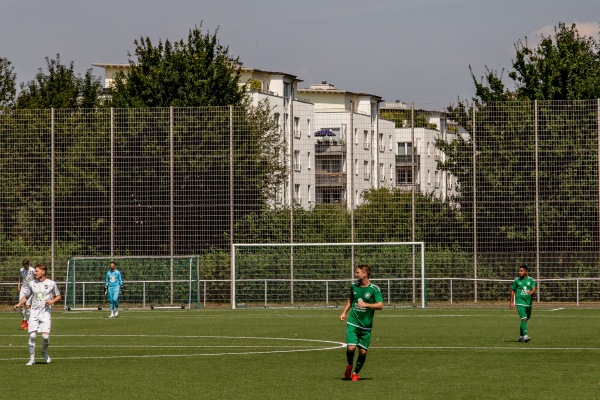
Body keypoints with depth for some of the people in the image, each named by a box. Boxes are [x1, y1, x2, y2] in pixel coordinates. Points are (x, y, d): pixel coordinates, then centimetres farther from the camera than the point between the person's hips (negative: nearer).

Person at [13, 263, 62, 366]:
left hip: (45, 313, -2)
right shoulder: (31, 284, 6)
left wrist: (52, 301, -11)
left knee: (45, 336, -13)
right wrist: (19, 304, -1)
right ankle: (32, 359, 3)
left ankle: (44, 351, 18)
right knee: (32, 336, -7)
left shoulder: (51, 283, 0)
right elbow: (26, 297, 16)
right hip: (34, 312, 2)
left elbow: (58, 296, 9)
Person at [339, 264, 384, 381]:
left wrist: (366, 305, -26)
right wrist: (344, 312, 14)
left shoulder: (374, 289, -7)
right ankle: (349, 365, 16)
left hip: (366, 326, -2)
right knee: (351, 348, -14)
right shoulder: (354, 286, 6)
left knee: (363, 352, 0)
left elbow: (380, 305, -14)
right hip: (352, 323, 2)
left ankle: (356, 373, 22)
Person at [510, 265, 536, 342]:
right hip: (520, 302, -3)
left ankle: (521, 336, 26)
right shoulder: (517, 280, 2)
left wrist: (532, 292, -34)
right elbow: (513, 291, 9)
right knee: (523, 318, -18)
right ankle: (525, 336, -26)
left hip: (528, 302, 3)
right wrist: (511, 302, 6)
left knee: (525, 320, 12)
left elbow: (534, 289, -10)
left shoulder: (531, 280, 3)